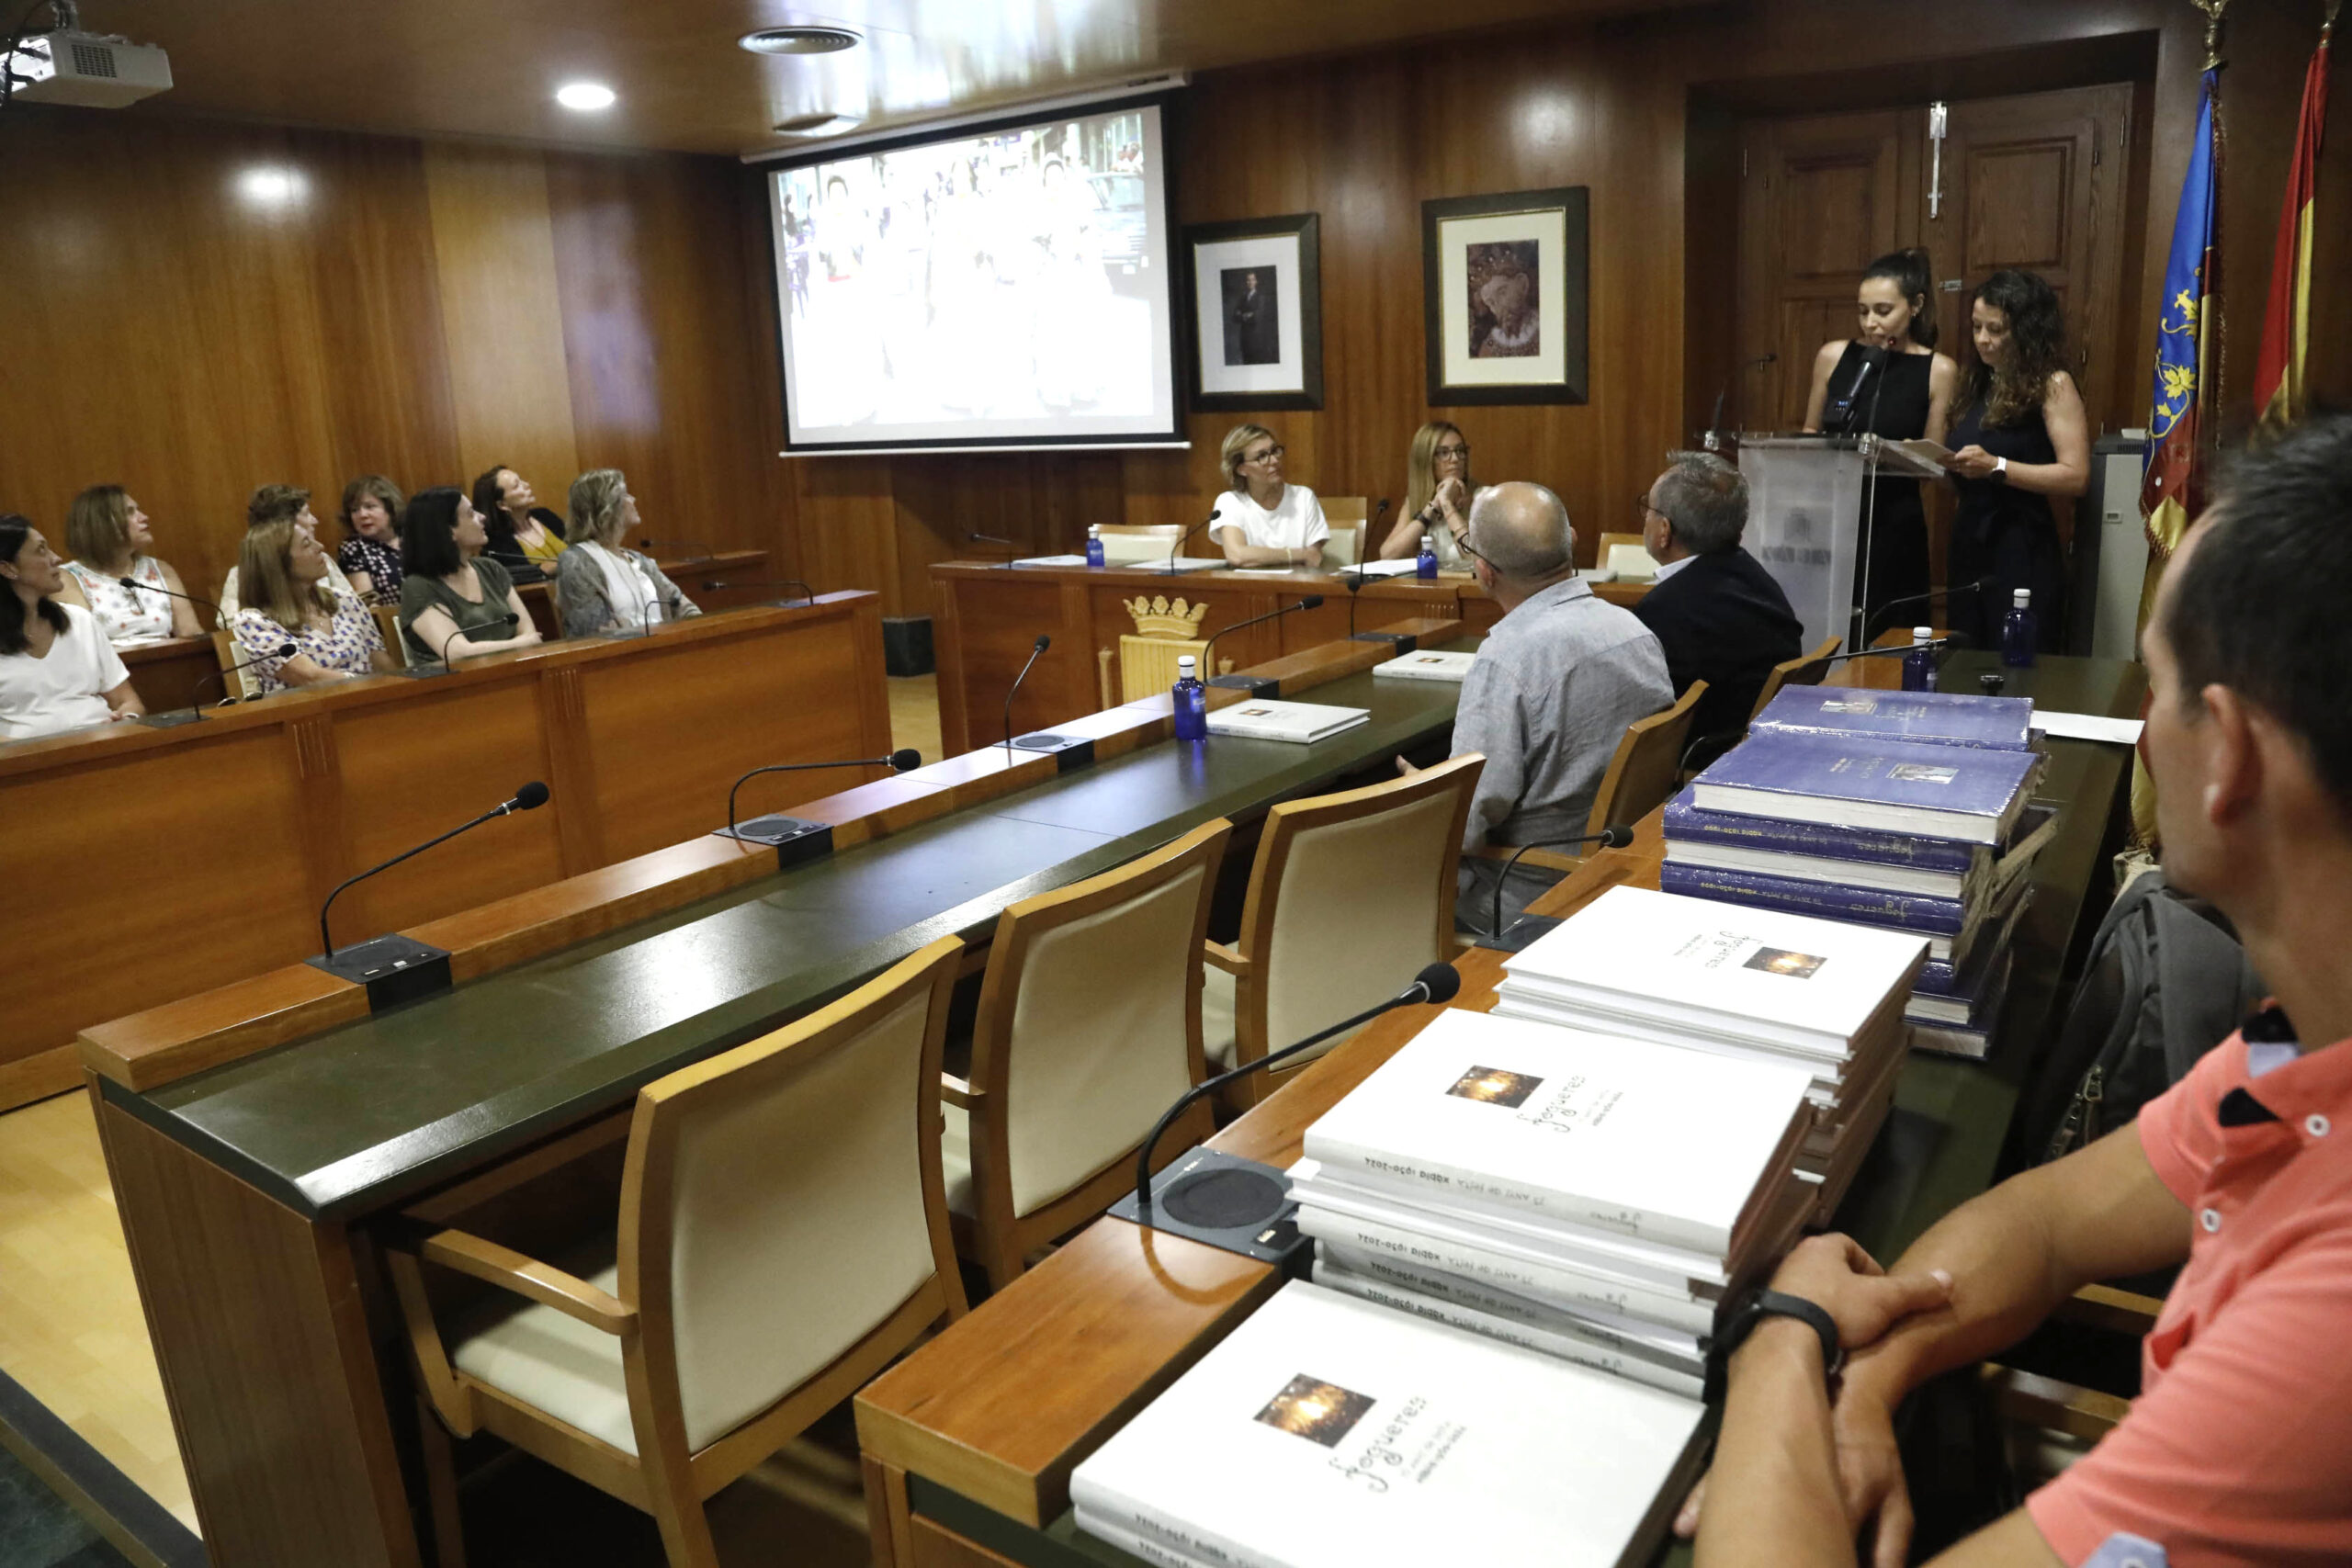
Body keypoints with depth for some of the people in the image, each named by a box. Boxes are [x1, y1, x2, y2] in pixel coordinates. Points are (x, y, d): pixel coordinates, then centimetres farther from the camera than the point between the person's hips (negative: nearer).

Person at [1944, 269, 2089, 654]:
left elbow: (2076, 477, -15)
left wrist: (1997, 467, -22)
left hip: (2022, 551, -7)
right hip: (1968, 544, 7)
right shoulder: (1980, 384, 14)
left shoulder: (2052, 385, -6)